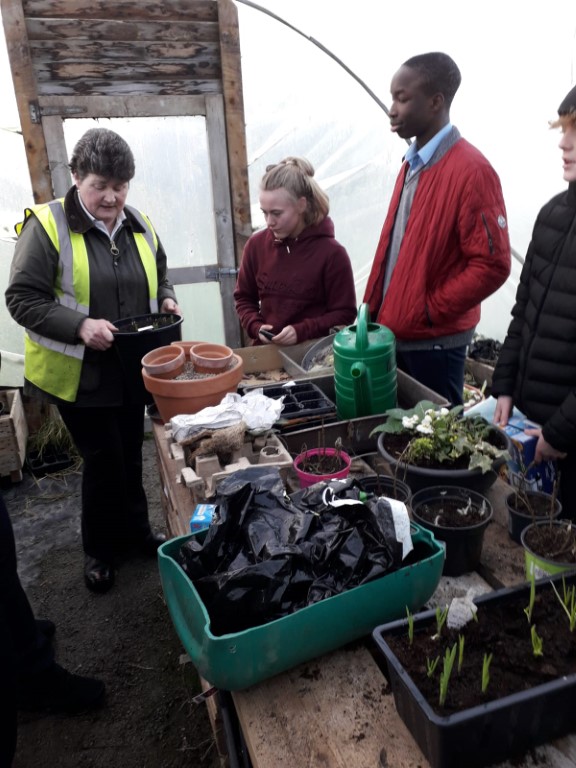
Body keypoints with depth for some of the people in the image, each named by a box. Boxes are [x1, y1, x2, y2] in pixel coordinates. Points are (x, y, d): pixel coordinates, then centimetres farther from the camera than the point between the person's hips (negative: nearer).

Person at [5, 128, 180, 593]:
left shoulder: (138, 225, 5)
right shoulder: (47, 225, -11)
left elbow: (160, 275, 20)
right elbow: (22, 298, -13)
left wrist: (166, 299, -2)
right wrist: (80, 327, -26)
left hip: (131, 368, 5)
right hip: (79, 374, -5)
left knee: (131, 455, 17)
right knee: (104, 460, 4)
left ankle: (135, 532, 38)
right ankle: (101, 550, 28)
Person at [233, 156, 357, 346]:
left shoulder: (331, 252, -7)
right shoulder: (256, 244, 4)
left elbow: (344, 313, -3)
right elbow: (244, 298, 15)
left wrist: (302, 331, -14)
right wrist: (256, 327, -3)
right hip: (267, 349, 2)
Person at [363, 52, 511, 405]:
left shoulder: (472, 170, -17)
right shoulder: (412, 163, 10)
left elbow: (492, 265, -19)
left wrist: (429, 310, -17)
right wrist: (374, 306, 11)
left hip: (434, 341, -8)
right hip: (394, 332, 8)